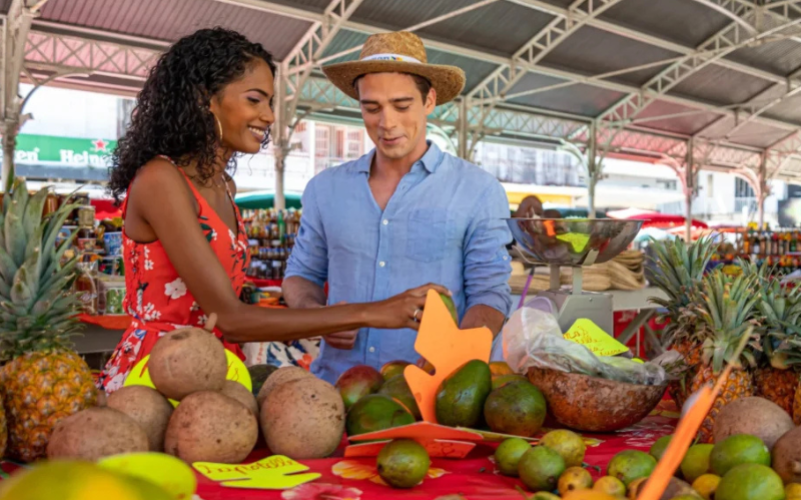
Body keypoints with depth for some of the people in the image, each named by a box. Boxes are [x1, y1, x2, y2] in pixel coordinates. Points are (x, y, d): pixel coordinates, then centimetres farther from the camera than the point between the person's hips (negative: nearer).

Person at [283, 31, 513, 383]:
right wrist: (316, 313, -3)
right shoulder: (325, 189, 9)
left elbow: (489, 293, -1)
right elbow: (302, 274, 18)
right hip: (335, 380, 2)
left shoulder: (479, 193, 0)